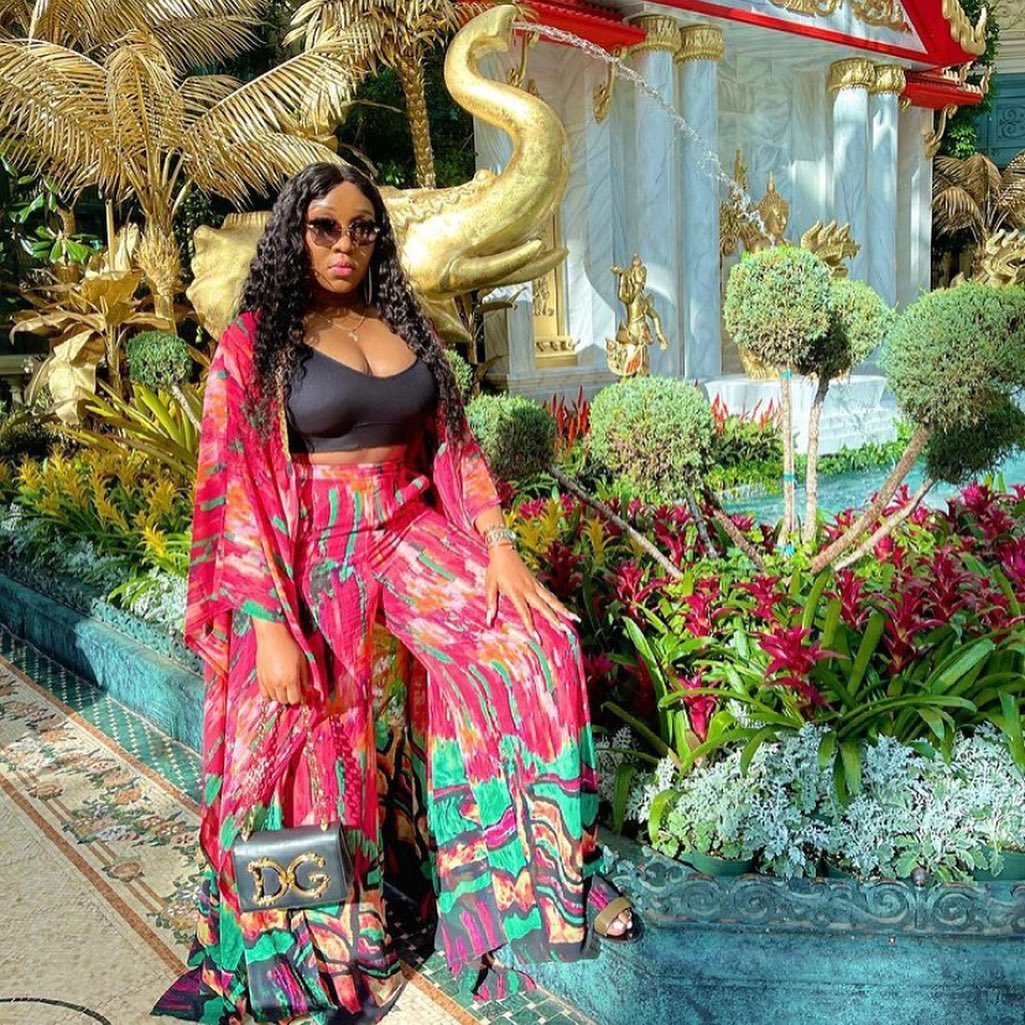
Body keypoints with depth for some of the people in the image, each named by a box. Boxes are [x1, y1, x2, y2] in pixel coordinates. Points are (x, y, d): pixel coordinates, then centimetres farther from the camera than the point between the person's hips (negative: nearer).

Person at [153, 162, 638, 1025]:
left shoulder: (406, 328, 11)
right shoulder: (253, 345, -3)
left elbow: (455, 444, 10)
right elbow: (236, 492, -9)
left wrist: (497, 547, -5)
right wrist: (270, 625, -17)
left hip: (413, 535, 4)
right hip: (312, 559, -4)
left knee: (536, 643, -11)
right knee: (316, 759, -4)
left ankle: (558, 872, 7)